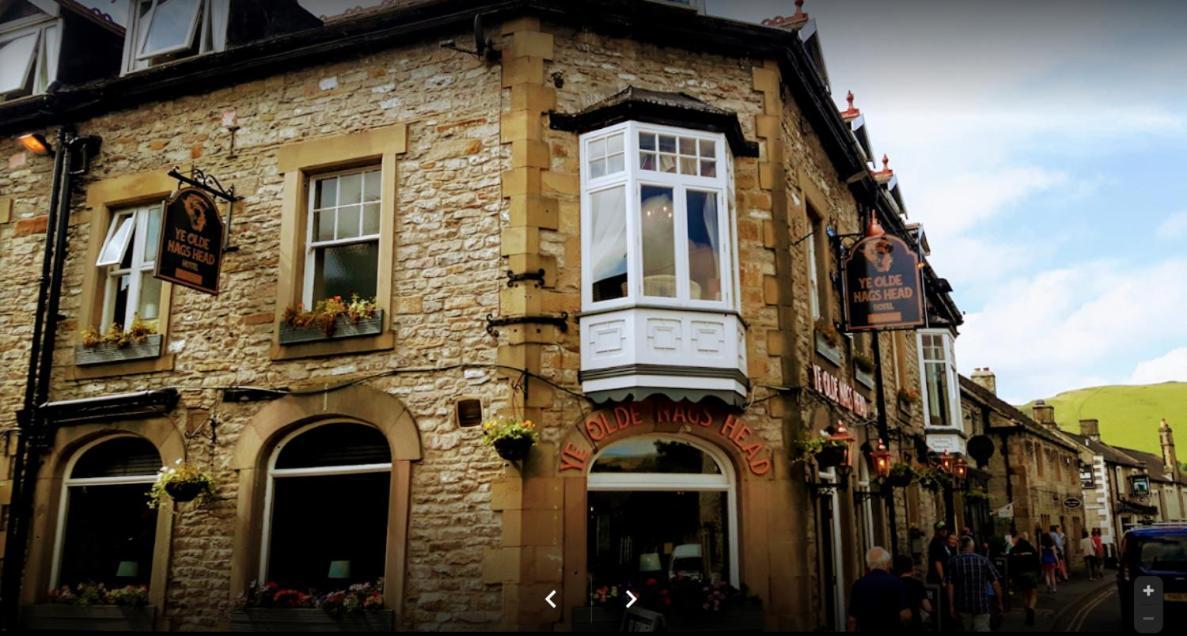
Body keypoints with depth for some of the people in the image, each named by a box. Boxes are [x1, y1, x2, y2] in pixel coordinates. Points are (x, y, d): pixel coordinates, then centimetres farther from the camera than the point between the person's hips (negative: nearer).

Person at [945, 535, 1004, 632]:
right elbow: (995, 583, -2)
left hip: (963, 605, 1)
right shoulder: (984, 560, 1)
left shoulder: (953, 561, 0)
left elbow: (950, 585, -6)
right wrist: (999, 603, 9)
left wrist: (951, 606, -2)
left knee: (967, 629, 19)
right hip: (982, 604, -1)